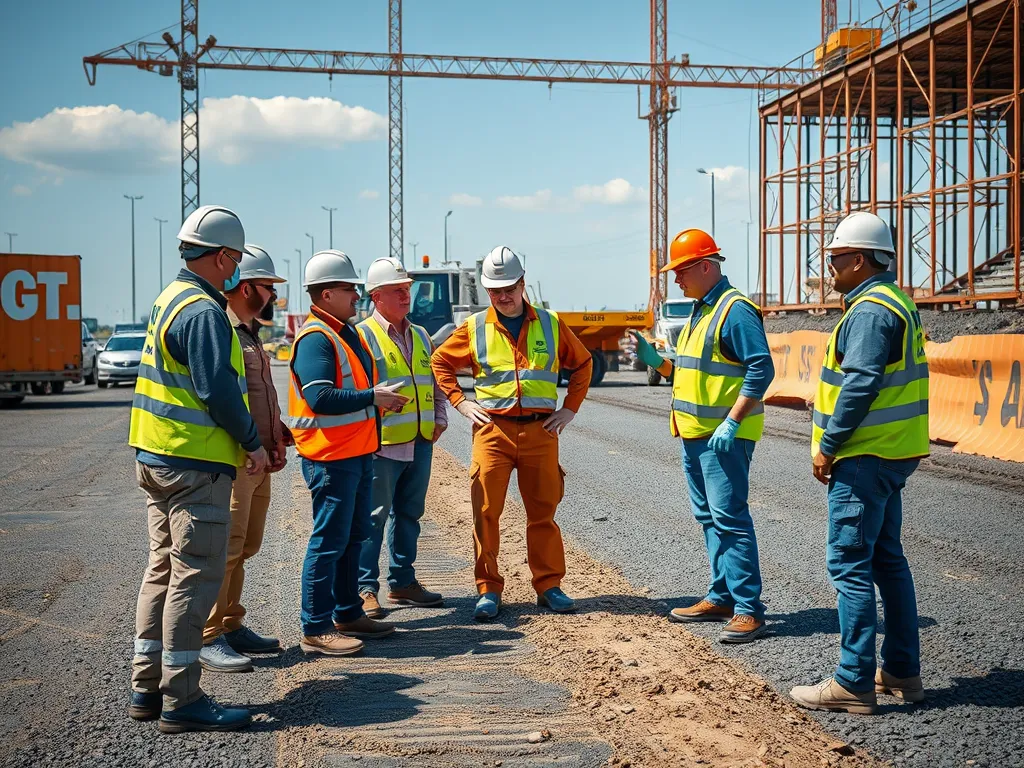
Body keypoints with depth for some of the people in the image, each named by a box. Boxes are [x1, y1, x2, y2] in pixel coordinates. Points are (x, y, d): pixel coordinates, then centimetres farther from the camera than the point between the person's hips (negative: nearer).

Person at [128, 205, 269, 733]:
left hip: (156, 459, 10)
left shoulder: (171, 299, 15)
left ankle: (147, 688, 23)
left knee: (163, 570, 16)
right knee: (195, 576, -5)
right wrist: (253, 444, -10)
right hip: (195, 465, -10)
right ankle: (182, 701, 1)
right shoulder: (204, 312, -17)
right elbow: (217, 390, -22)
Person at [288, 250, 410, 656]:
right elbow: (321, 398, -27)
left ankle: (348, 614, 31)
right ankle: (316, 630, 2)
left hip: (356, 453, 11)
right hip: (330, 458, -11)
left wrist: (381, 397, 6)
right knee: (329, 542, -6)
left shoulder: (346, 333, 16)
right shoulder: (315, 339, -17)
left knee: (355, 536, 18)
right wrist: (373, 398, -22)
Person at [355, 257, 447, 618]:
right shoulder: (363, 335, -7)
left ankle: (403, 581, 25)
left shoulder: (420, 336, 16)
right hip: (382, 444, -7)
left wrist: (439, 419, 12)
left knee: (409, 514, 14)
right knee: (373, 517, -5)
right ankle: (365, 588, 2)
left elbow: (435, 381, 24)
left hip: (421, 443, 7)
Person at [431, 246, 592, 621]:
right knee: (486, 511, -3)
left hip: (541, 430, 1)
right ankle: (488, 589, 5)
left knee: (543, 511, 5)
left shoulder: (550, 324, 8)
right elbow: (439, 361, 16)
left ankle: (549, 585, 15)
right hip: (492, 429, 0)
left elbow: (582, 364, 18)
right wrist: (459, 401, 6)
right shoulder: (474, 328, 5)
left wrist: (570, 408, 10)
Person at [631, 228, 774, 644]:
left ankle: (748, 609, -7)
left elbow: (761, 369, -20)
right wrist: (655, 360, 9)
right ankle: (721, 597, 23)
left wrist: (732, 423, -24)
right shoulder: (700, 312, 18)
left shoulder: (736, 310, -13)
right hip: (694, 434, 10)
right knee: (709, 517, 14)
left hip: (724, 436, -10)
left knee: (730, 518, -10)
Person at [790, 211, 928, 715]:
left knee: (850, 564, -7)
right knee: (886, 559, 16)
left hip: (865, 459, -11)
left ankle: (854, 683, -3)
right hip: (891, 455, 11)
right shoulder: (895, 303, 17)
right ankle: (902, 671, 23)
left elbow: (859, 385, -24)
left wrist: (827, 447, -17)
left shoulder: (870, 310, -16)